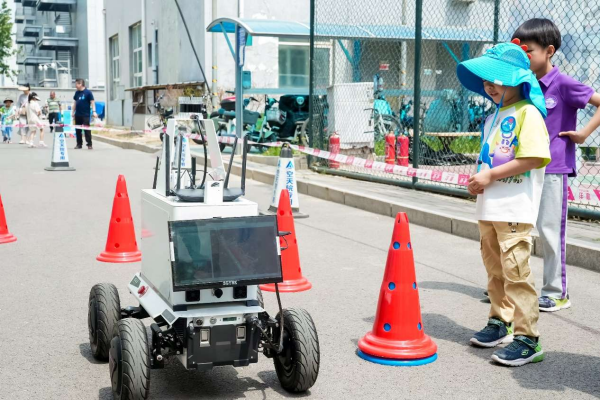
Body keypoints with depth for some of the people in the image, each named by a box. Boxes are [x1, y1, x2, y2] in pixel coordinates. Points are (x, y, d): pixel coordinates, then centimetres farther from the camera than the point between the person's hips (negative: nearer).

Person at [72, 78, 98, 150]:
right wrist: (73, 112, 16)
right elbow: (75, 102, 18)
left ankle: (89, 144, 0)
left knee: (87, 130, -5)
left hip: (85, 115, -6)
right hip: (77, 115, 6)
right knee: (78, 130, 8)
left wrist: (94, 111, -17)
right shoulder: (77, 93, 10)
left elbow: (92, 102, -8)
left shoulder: (88, 92, -7)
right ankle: (79, 144, 16)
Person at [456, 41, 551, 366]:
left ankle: (527, 339, -4)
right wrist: (478, 180, 5)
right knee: (495, 269, 17)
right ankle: (499, 322, 31)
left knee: (515, 271, -9)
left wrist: (491, 174, -18)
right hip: (488, 209, 9)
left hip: (515, 209, -9)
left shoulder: (527, 113, -10)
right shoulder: (494, 118, 17)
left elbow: (534, 157, -20)